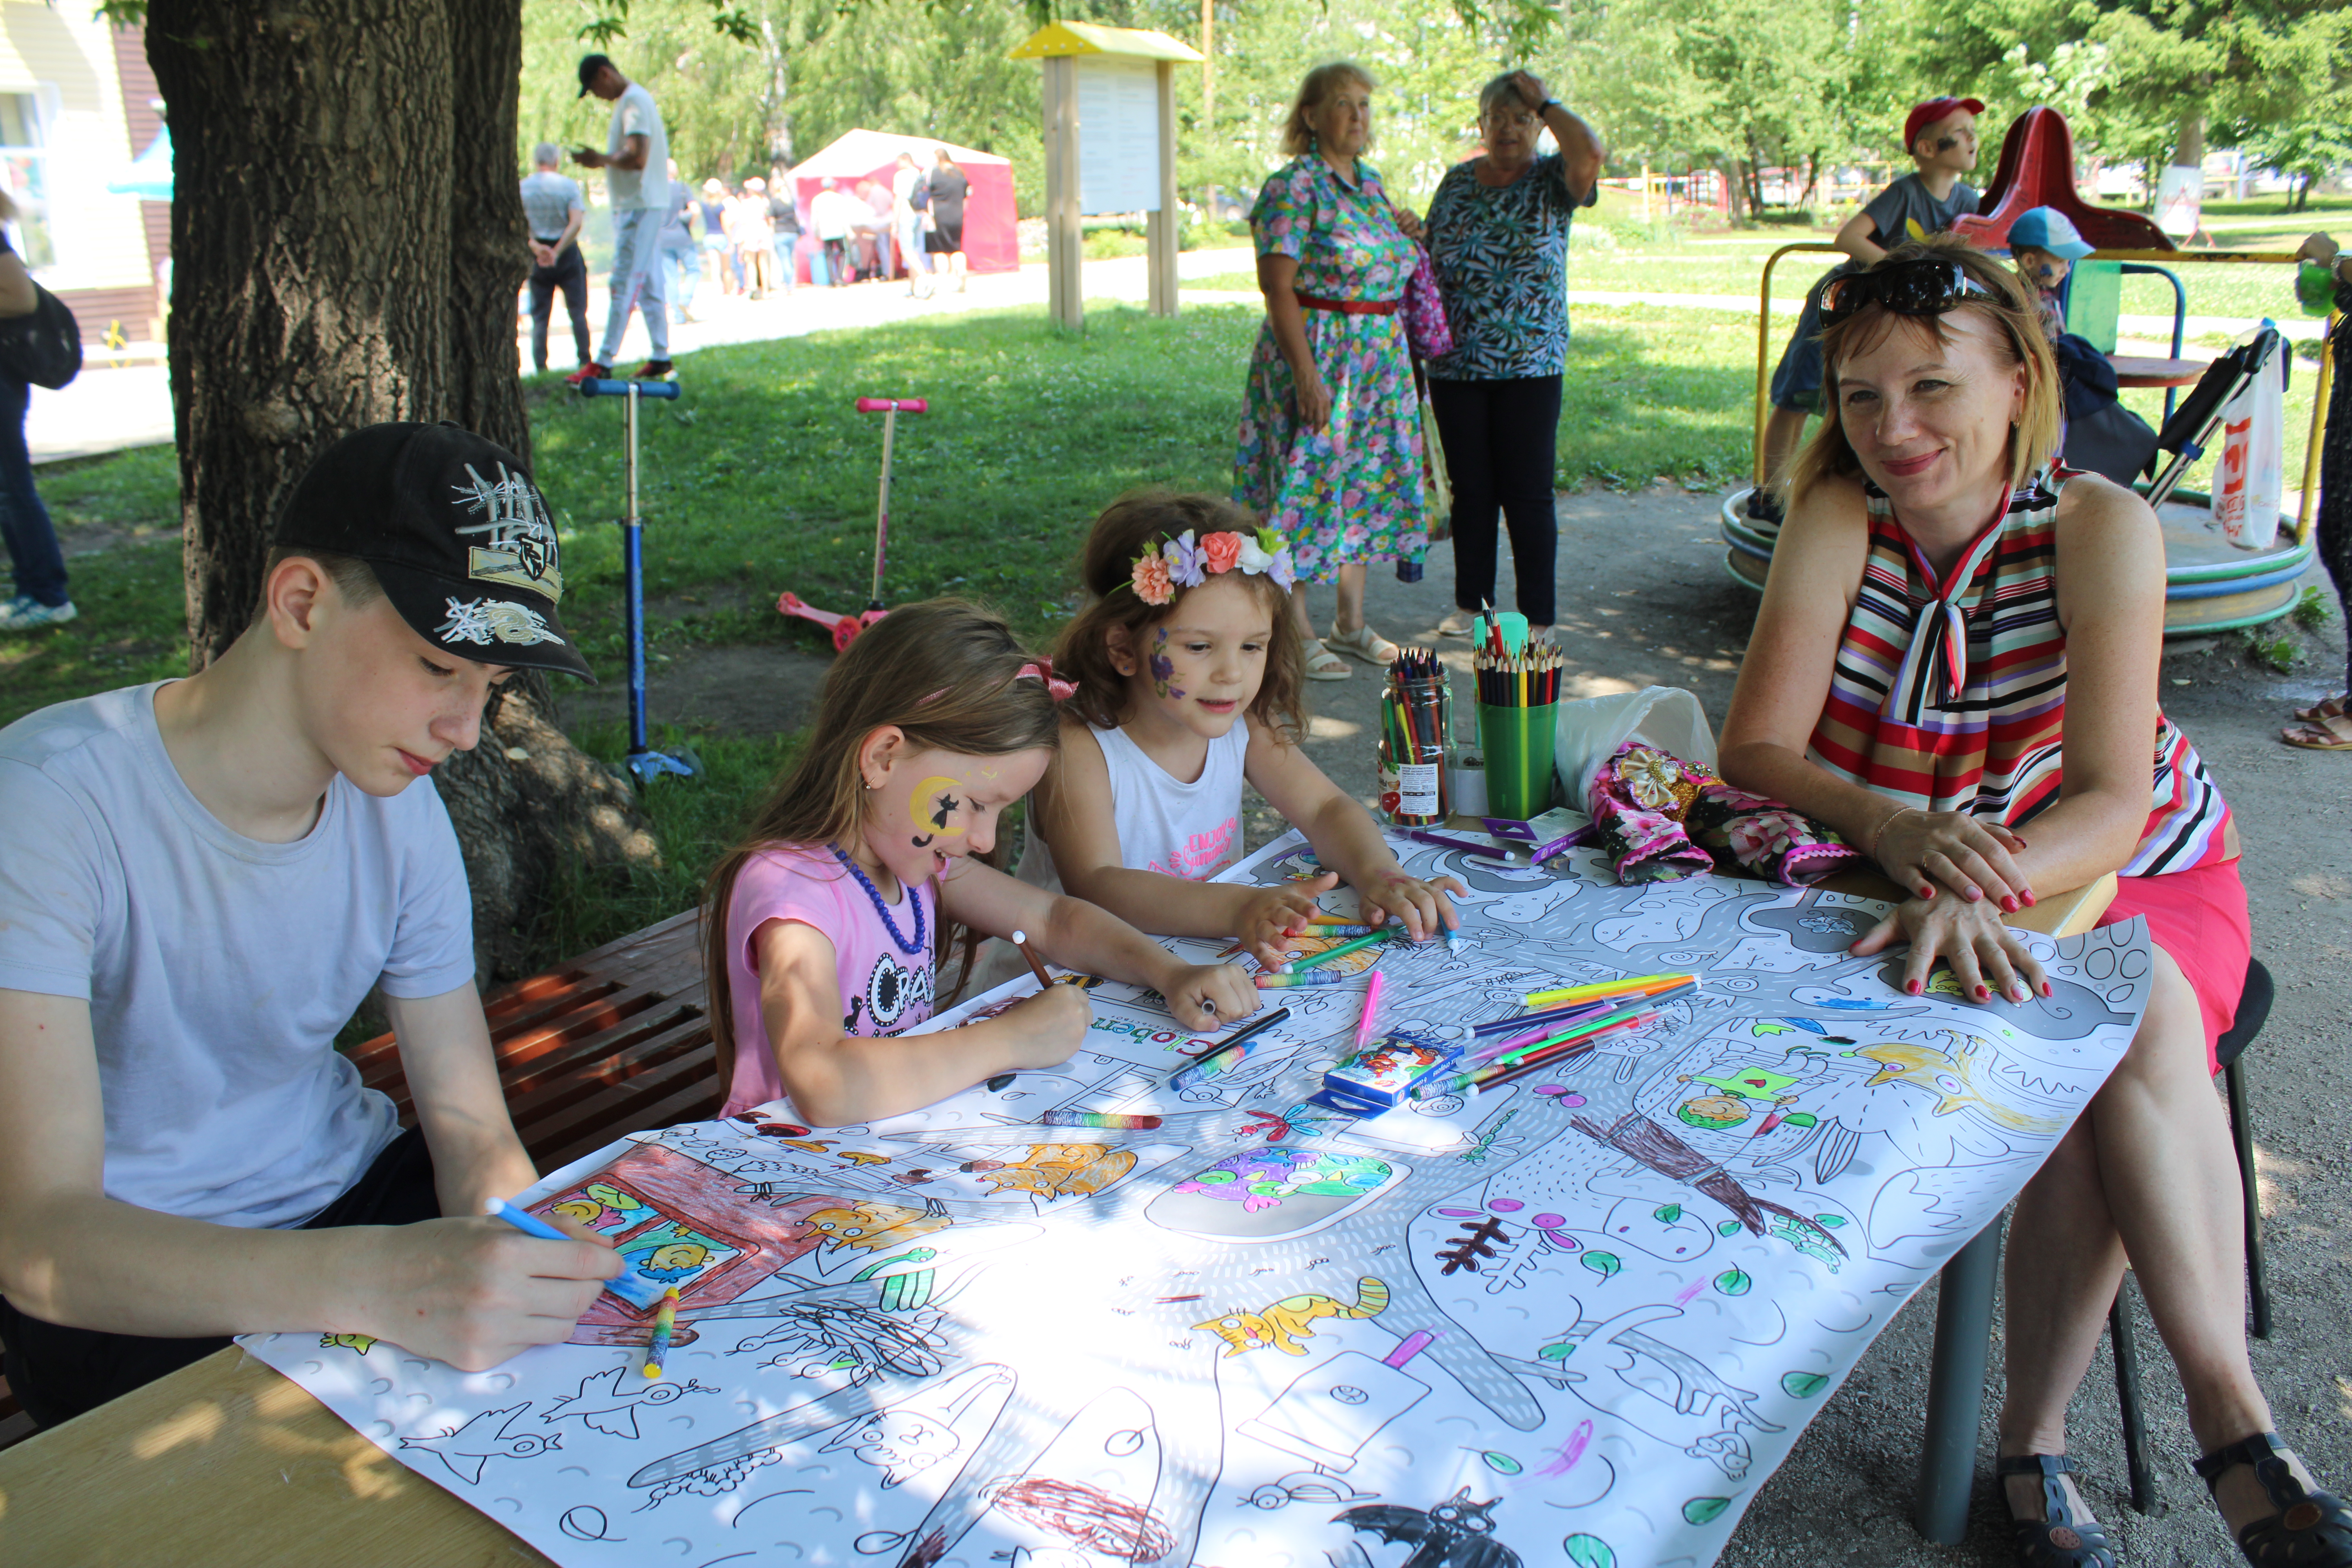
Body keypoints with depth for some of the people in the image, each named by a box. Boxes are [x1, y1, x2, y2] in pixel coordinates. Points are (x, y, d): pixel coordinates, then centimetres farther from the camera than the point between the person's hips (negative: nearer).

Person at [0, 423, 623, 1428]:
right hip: (128, 1283, -5)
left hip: (347, 1193, 5)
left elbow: (471, 1126, -2)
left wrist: (517, 1249, -25)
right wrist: (380, 1281, -48)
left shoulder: (397, 802, -4)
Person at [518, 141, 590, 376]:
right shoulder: (568, 185, -5)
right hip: (568, 252, -2)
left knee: (540, 316, 6)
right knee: (578, 312, 6)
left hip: (537, 255, 2)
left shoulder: (521, 188, 1)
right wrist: (557, 252, -17)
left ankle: (540, 364, 2)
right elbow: (576, 223, -16)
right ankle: (584, 359, 3)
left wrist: (536, 248, -11)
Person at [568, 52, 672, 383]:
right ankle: (661, 358, 15)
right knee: (648, 286, 11)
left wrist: (601, 160, -12)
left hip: (640, 207, -10)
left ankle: (603, 364, -12)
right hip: (642, 206, 10)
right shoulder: (633, 99, 19)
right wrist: (601, 160, 12)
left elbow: (637, 157, -23)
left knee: (624, 285, -11)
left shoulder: (634, 101, -13)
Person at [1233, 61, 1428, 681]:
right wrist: (1307, 374, -23)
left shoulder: (1369, 180, 13)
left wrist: (1407, 235, 7)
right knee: (1308, 483, -3)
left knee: (1364, 482, 12)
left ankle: (1351, 622, 23)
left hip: (1380, 360, 8)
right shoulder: (1293, 187, -12)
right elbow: (1278, 287, -18)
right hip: (1315, 352, -8)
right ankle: (1297, 633, 7)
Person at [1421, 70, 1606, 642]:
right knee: (1469, 489, 10)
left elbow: (1590, 154, -22)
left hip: (1529, 365, -3)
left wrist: (1543, 102, -8)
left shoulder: (1551, 180, 1)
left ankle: (1538, 618, 6)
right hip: (1455, 366, 4)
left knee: (1528, 494, -2)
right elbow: (1429, 260, 17)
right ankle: (1470, 603, 22)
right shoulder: (1457, 181, 12)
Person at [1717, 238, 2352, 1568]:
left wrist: (1985, 881, -44)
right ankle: (2230, 1410, -16)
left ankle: (2036, 1437, -17)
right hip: (1939, 898, 0)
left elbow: (2112, 801, -24)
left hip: (2140, 876, 1)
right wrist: (1891, 827, -37)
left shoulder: (2100, 526, -17)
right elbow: (1756, 752, -17)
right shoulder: (1838, 518, -14)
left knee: (2141, 1013, -29)